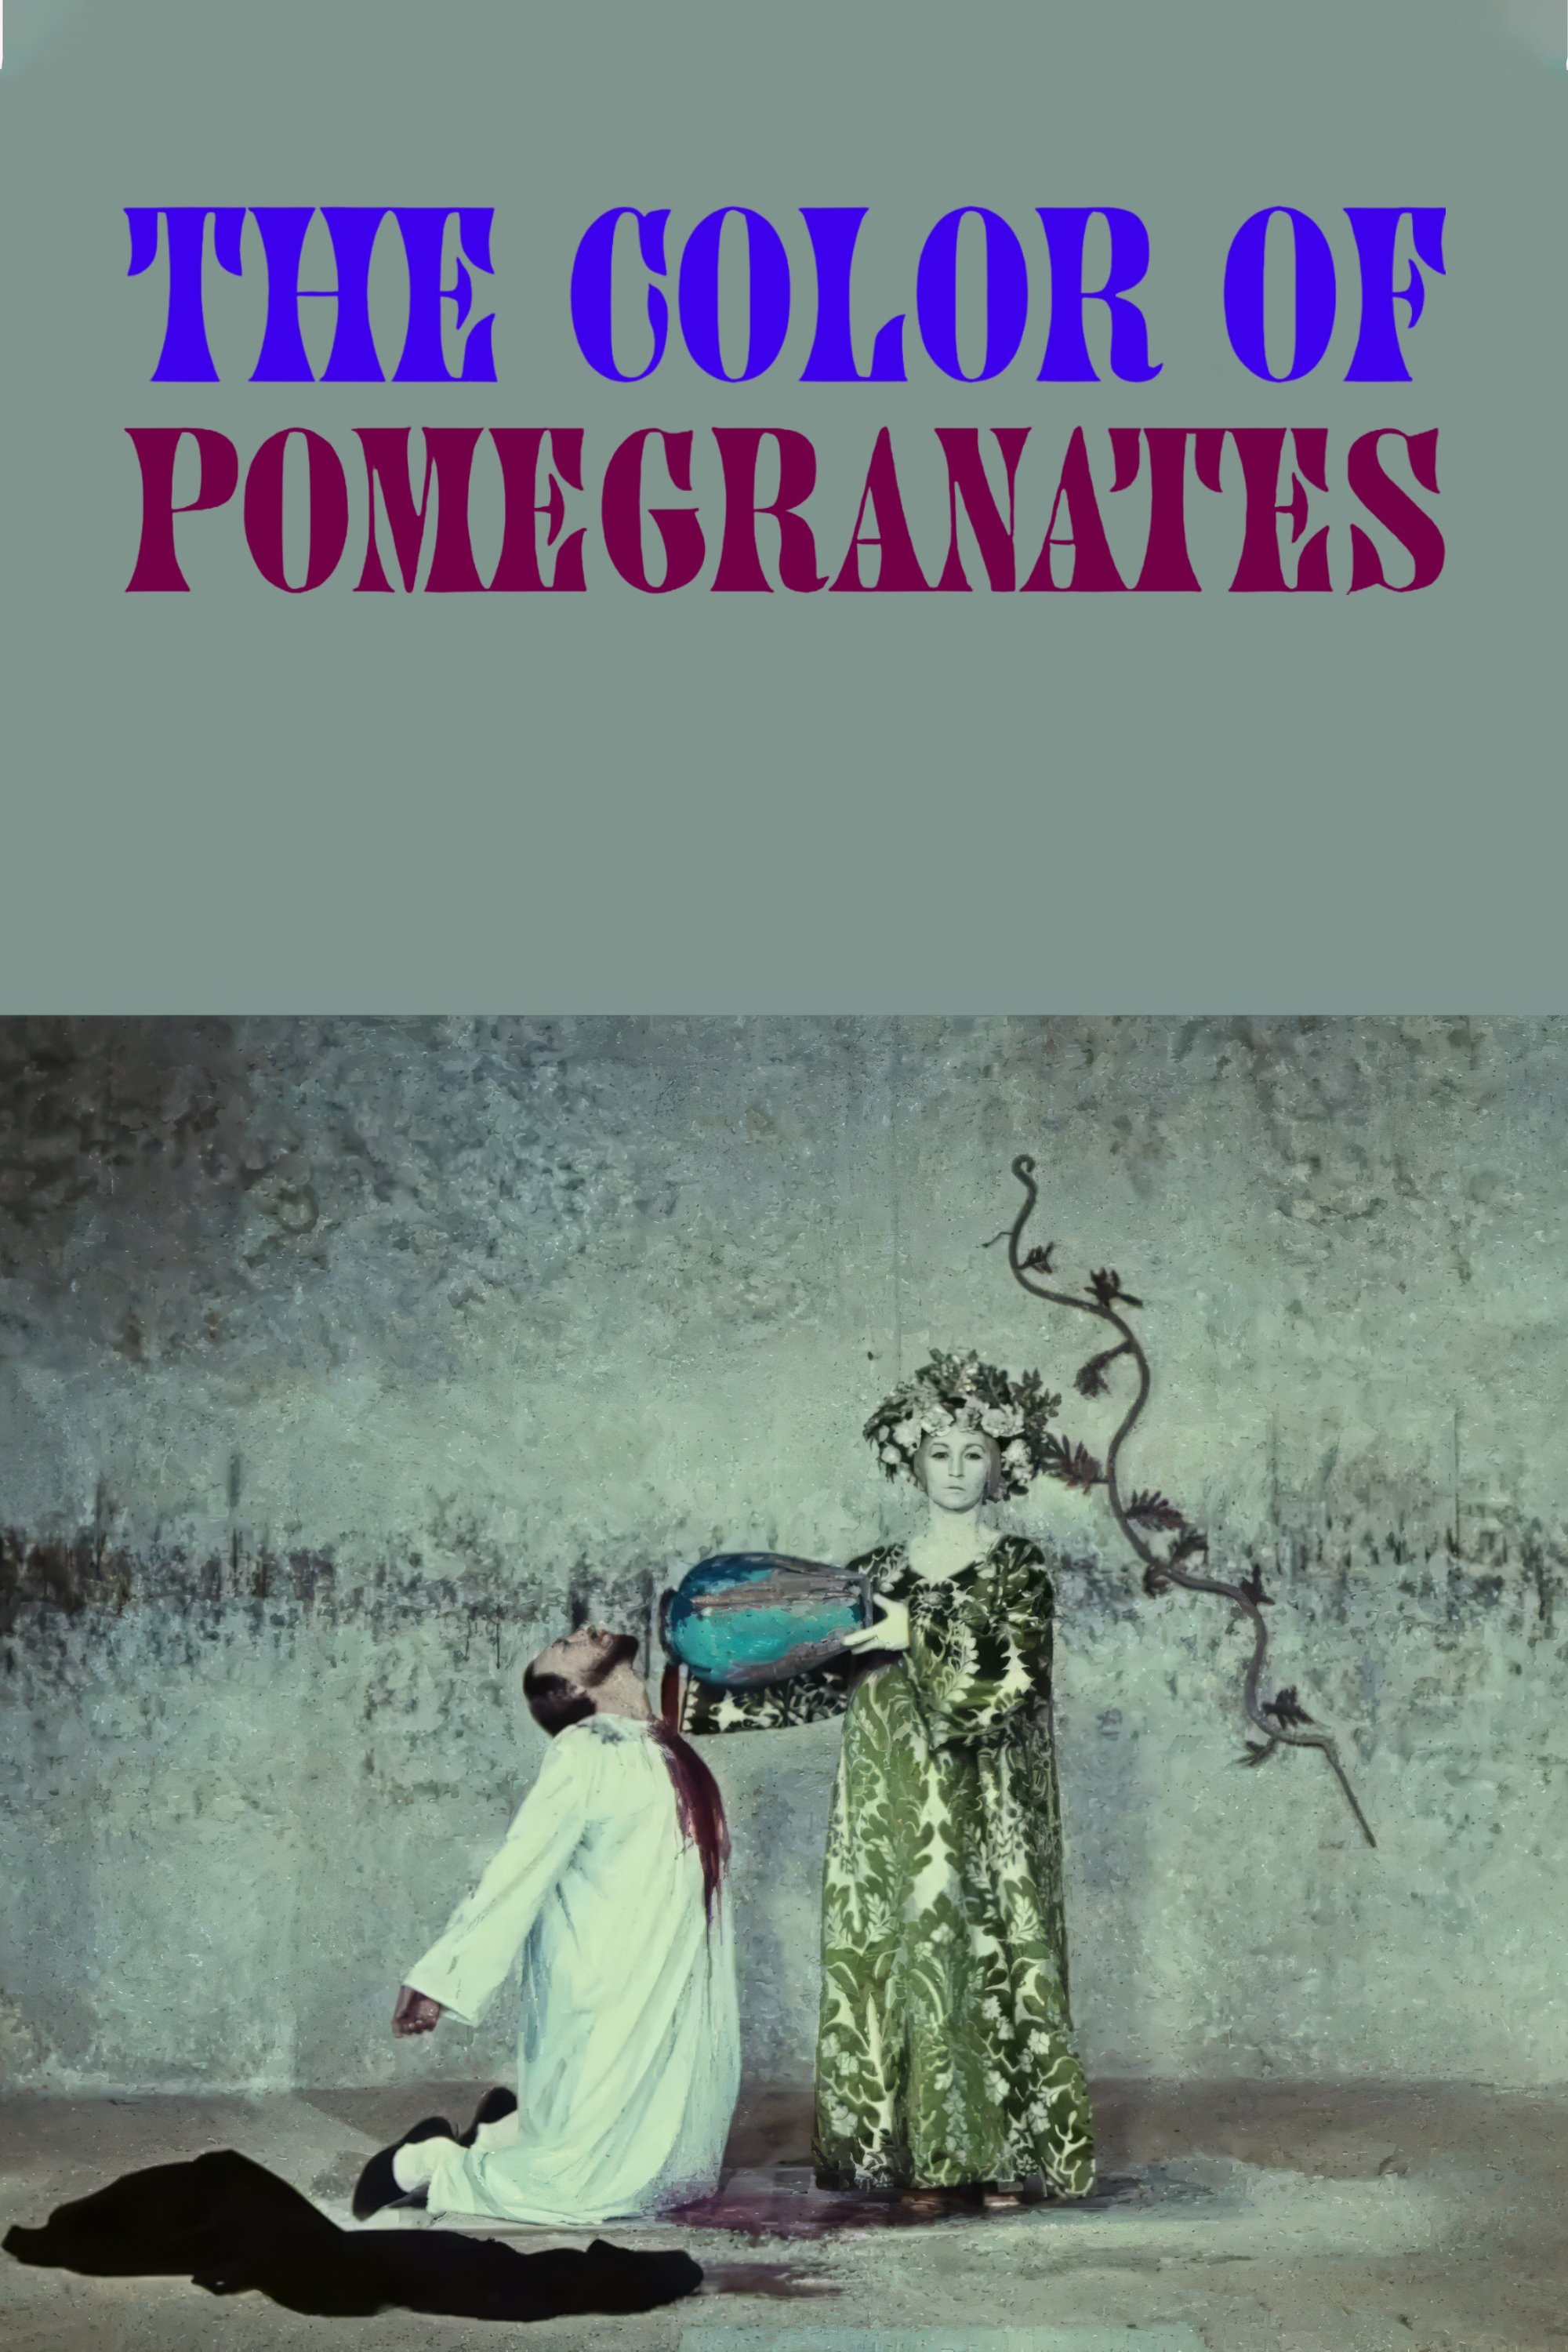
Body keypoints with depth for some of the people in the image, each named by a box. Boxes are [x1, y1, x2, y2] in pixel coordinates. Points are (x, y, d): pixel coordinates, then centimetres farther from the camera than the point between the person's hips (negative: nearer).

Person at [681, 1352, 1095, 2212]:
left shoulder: (1017, 1567, 1)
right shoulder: (873, 1573, 11)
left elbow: (1019, 1671, -12)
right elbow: (824, 1683, 11)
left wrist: (923, 1635, -20)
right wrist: (712, 1704, 7)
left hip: (984, 1808, -3)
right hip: (892, 1805, 3)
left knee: (984, 1950, -4)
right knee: (897, 1955, 0)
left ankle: (1003, 2153, 4)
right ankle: (919, 2156, 6)